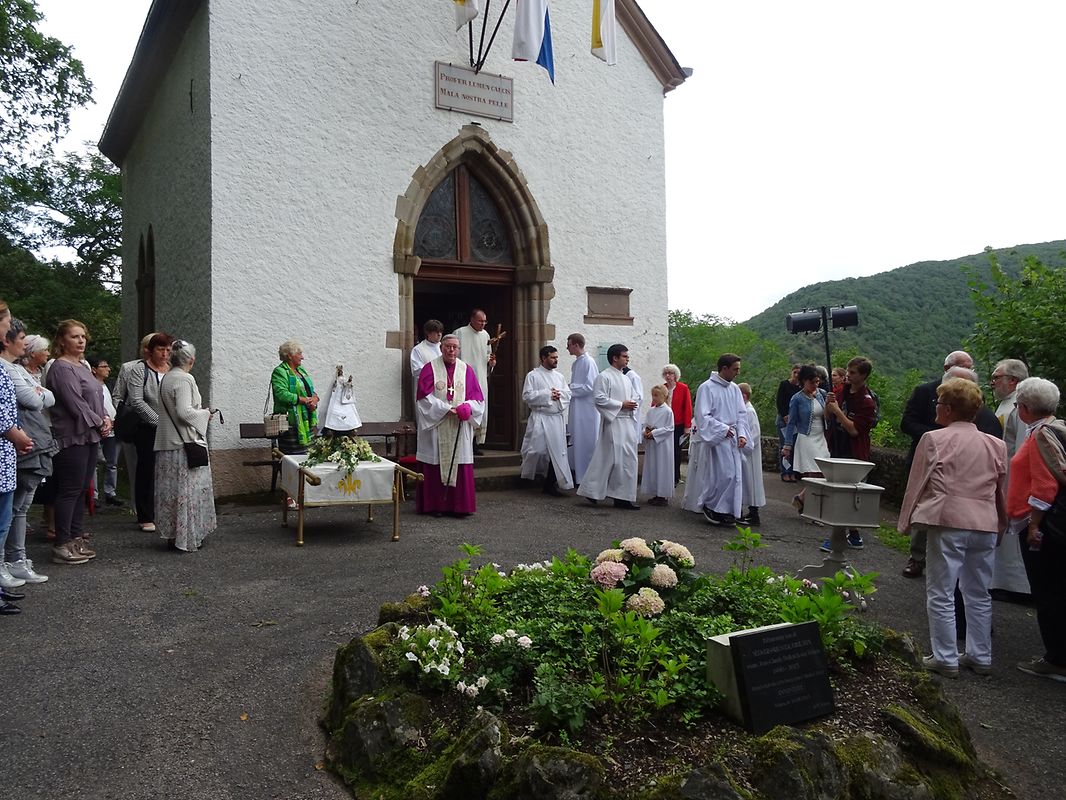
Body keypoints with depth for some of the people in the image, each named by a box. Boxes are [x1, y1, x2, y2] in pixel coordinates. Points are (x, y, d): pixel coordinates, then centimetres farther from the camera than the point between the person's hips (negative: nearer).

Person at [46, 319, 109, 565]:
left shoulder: (83, 366, 17)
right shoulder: (61, 368, -12)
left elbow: (95, 398, 19)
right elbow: (76, 404, -19)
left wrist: (105, 419, 2)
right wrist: (100, 423, -10)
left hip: (90, 437, 9)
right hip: (73, 438, -9)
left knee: (82, 489, 13)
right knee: (69, 491, -5)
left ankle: (76, 538, 21)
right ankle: (62, 545, 2)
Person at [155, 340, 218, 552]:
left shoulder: (165, 379, 12)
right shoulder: (185, 379, -15)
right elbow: (184, 411, -23)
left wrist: (200, 413, 18)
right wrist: (205, 414, -7)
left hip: (166, 443, 9)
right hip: (184, 443, -8)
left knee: (170, 490, 13)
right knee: (189, 490, -1)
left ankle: (171, 534, 20)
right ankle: (188, 538, 3)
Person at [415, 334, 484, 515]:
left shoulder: (466, 370, 9)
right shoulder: (430, 369, 2)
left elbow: (477, 398, 6)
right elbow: (425, 398, -6)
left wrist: (467, 407, -14)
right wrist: (446, 409, -14)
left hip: (460, 428, 2)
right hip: (435, 427, -2)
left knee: (460, 466, 1)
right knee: (435, 466, -1)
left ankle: (460, 506, 7)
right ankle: (435, 505, 7)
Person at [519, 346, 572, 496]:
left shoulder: (559, 376, 15)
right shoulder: (533, 375, -1)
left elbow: (568, 393, 12)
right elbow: (527, 395, -10)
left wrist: (559, 394, -8)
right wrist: (547, 394, -12)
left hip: (557, 418, 5)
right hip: (540, 418, -5)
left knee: (556, 451, 2)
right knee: (538, 450, -8)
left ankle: (550, 484, 11)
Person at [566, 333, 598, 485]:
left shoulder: (588, 362, -14)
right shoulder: (576, 363, 13)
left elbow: (589, 387, -19)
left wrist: (569, 389, -13)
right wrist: (569, 388, 4)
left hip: (587, 409, -9)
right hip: (577, 409, 9)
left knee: (586, 443, -2)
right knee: (577, 443, 13)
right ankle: (579, 476, 22)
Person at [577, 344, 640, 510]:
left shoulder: (626, 379, 18)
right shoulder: (603, 377, -7)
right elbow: (599, 399, -16)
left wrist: (632, 406, 3)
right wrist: (621, 405, -15)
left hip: (627, 423, 8)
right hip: (613, 423, -8)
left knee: (628, 460, 7)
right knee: (612, 459, -9)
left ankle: (624, 497, 14)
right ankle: (591, 490, 2)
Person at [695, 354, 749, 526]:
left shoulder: (734, 389, 11)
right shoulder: (707, 388, -9)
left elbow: (741, 414, 14)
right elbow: (702, 416, -12)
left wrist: (742, 434, -1)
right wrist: (723, 429, -14)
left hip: (733, 439, 7)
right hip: (717, 439, -7)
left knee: (735, 475, 5)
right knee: (724, 474, -10)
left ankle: (725, 511, 15)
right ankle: (710, 505, 10)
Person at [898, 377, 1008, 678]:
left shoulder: (934, 440, -7)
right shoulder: (996, 445, 7)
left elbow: (917, 483, -3)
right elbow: (1002, 490, 16)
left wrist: (906, 522, 7)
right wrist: (1001, 525, 27)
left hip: (948, 521, -5)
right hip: (985, 525, 5)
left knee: (941, 594, 5)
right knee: (979, 594, 17)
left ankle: (946, 658, 9)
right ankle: (980, 657, 26)